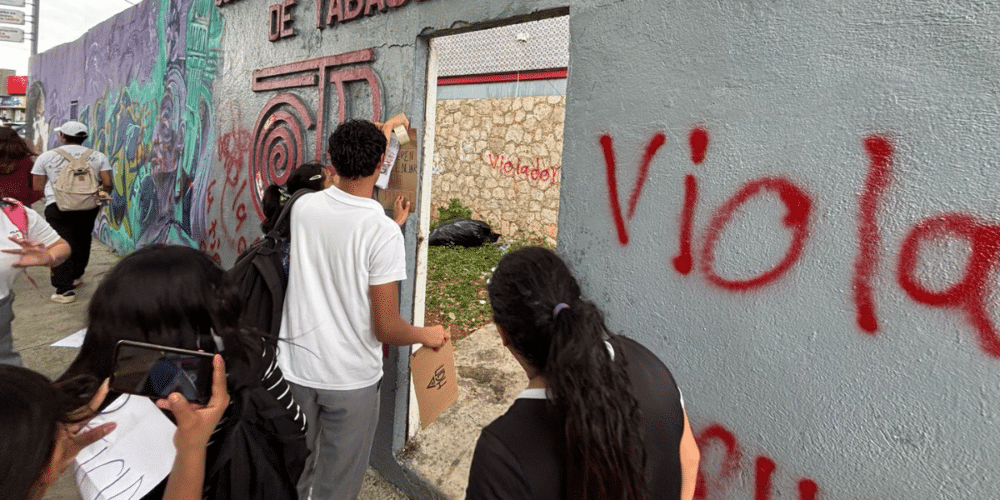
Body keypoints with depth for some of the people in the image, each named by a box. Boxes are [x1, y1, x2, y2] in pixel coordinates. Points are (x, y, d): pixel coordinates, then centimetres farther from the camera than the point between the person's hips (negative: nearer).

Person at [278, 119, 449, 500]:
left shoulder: (303, 207, -4)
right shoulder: (383, 231, -20)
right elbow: (385, 328, -18)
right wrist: (427, 336, 3)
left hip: (296, 366, 5)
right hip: (350, 378, -5)